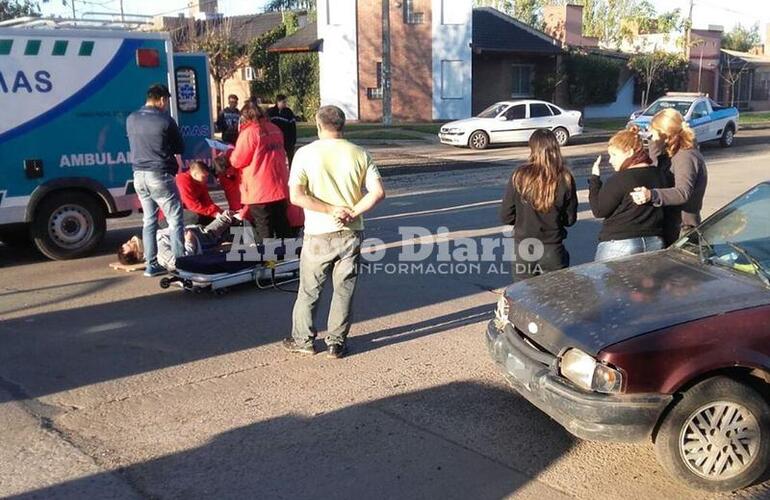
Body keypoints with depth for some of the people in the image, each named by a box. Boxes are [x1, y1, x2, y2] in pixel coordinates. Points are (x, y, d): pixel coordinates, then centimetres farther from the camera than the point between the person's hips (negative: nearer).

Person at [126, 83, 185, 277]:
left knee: (149, 220, 14)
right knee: (175, 220, 1)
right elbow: (180, 148, 0)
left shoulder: (131, 119, 6)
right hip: (160, 175, -6)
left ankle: (151, 264, 16)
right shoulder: (165, 120, -11)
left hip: (139, 175, 6)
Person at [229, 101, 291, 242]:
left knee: (264, 234, -1)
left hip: (259, 193, -6)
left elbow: (237, 161, -10)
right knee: (282, 229, 13)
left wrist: (231, 152, 10)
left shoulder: (249, 132, -12)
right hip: (280, 189, 6)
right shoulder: (275, 130, 8)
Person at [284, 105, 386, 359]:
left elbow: (296, 196, -15)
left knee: (309, 290, 14)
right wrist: (352, 212, -10)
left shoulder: (306, 154, -6)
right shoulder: (360, 154, 0)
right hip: (351, 234, 2)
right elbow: (378, 192, -9)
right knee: (344, 290, 12)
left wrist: (331, 210, -14)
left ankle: (303, 340, 24)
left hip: (319, 234, -2)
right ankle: (336, 343, 18)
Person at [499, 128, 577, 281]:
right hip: (553, 251, 1)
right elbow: (570, 219, 1)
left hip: (524, 251, 0)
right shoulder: (565, 179, -8)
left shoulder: (520, 176, -11)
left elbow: (505, 216, -5)